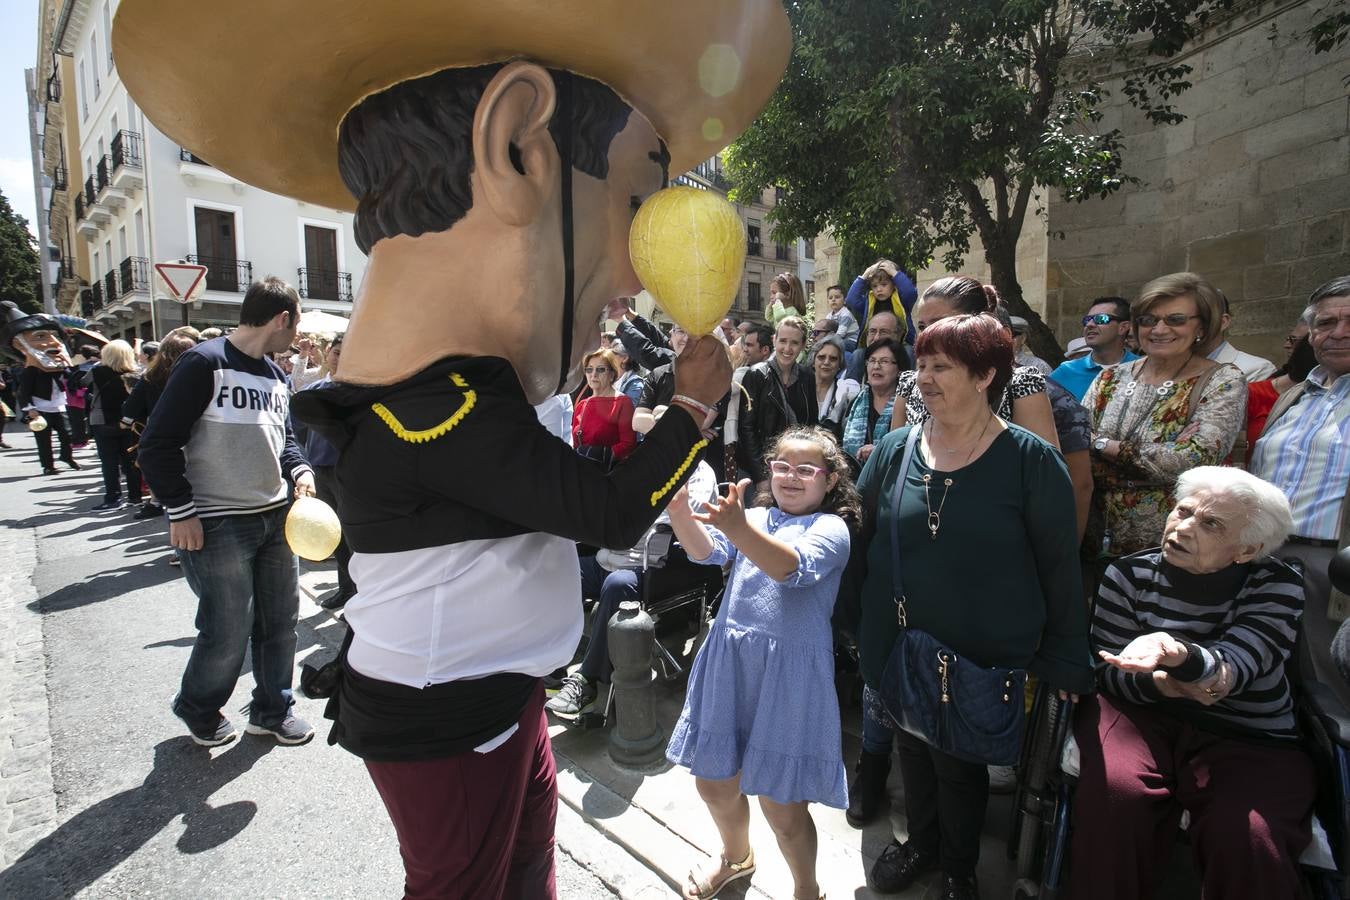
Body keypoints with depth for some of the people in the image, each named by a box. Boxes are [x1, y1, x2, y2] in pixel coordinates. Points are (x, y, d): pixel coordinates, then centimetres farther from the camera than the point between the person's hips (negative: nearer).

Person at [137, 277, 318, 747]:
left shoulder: (275, 376, 13)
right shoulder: (204, 363, -12)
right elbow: (158, 444, -13)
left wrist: (300, 471, 0)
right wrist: (180, 511, -14)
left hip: (275, 516, 7)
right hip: (217, 526, -7)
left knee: (280, 621, 13)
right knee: (228, 631, 2)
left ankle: (273, 709, 31)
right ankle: (198, 708, 30)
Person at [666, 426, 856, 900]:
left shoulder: (831, 528, -5)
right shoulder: (754, 517, 9)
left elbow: (792, 567, -25)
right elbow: (707, 551, -7)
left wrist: (738, 529, -43)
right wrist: (679, 510, -27)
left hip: (789, 670, -5)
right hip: (728, 659, 5)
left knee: (781, 804, 5)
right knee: (715, 781, 19)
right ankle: (736, 856, 50)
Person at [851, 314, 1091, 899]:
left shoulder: (1032, 461, -12)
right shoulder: (894, 450, -3)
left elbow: (1060, 566, -7)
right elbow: (860, 539, 6)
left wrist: (1063, 662, -5)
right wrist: (857, 626, 7)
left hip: (985, 660, -3)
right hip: (896, 650, 3)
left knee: (961, 764, 15)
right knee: (913, 752, 20)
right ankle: (920, 843, 48)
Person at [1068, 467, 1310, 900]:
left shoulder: (1278, 586, -7)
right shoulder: (1128, 574, -4)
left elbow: (1230, 671, -24)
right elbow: (1110, 672, -4)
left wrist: (1178, 656, -48)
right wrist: (1161, 683, -27)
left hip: (1246, 737, 0)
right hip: (1140, 710, 1)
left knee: (1246, 835, -27)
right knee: (1114, 791, -28)